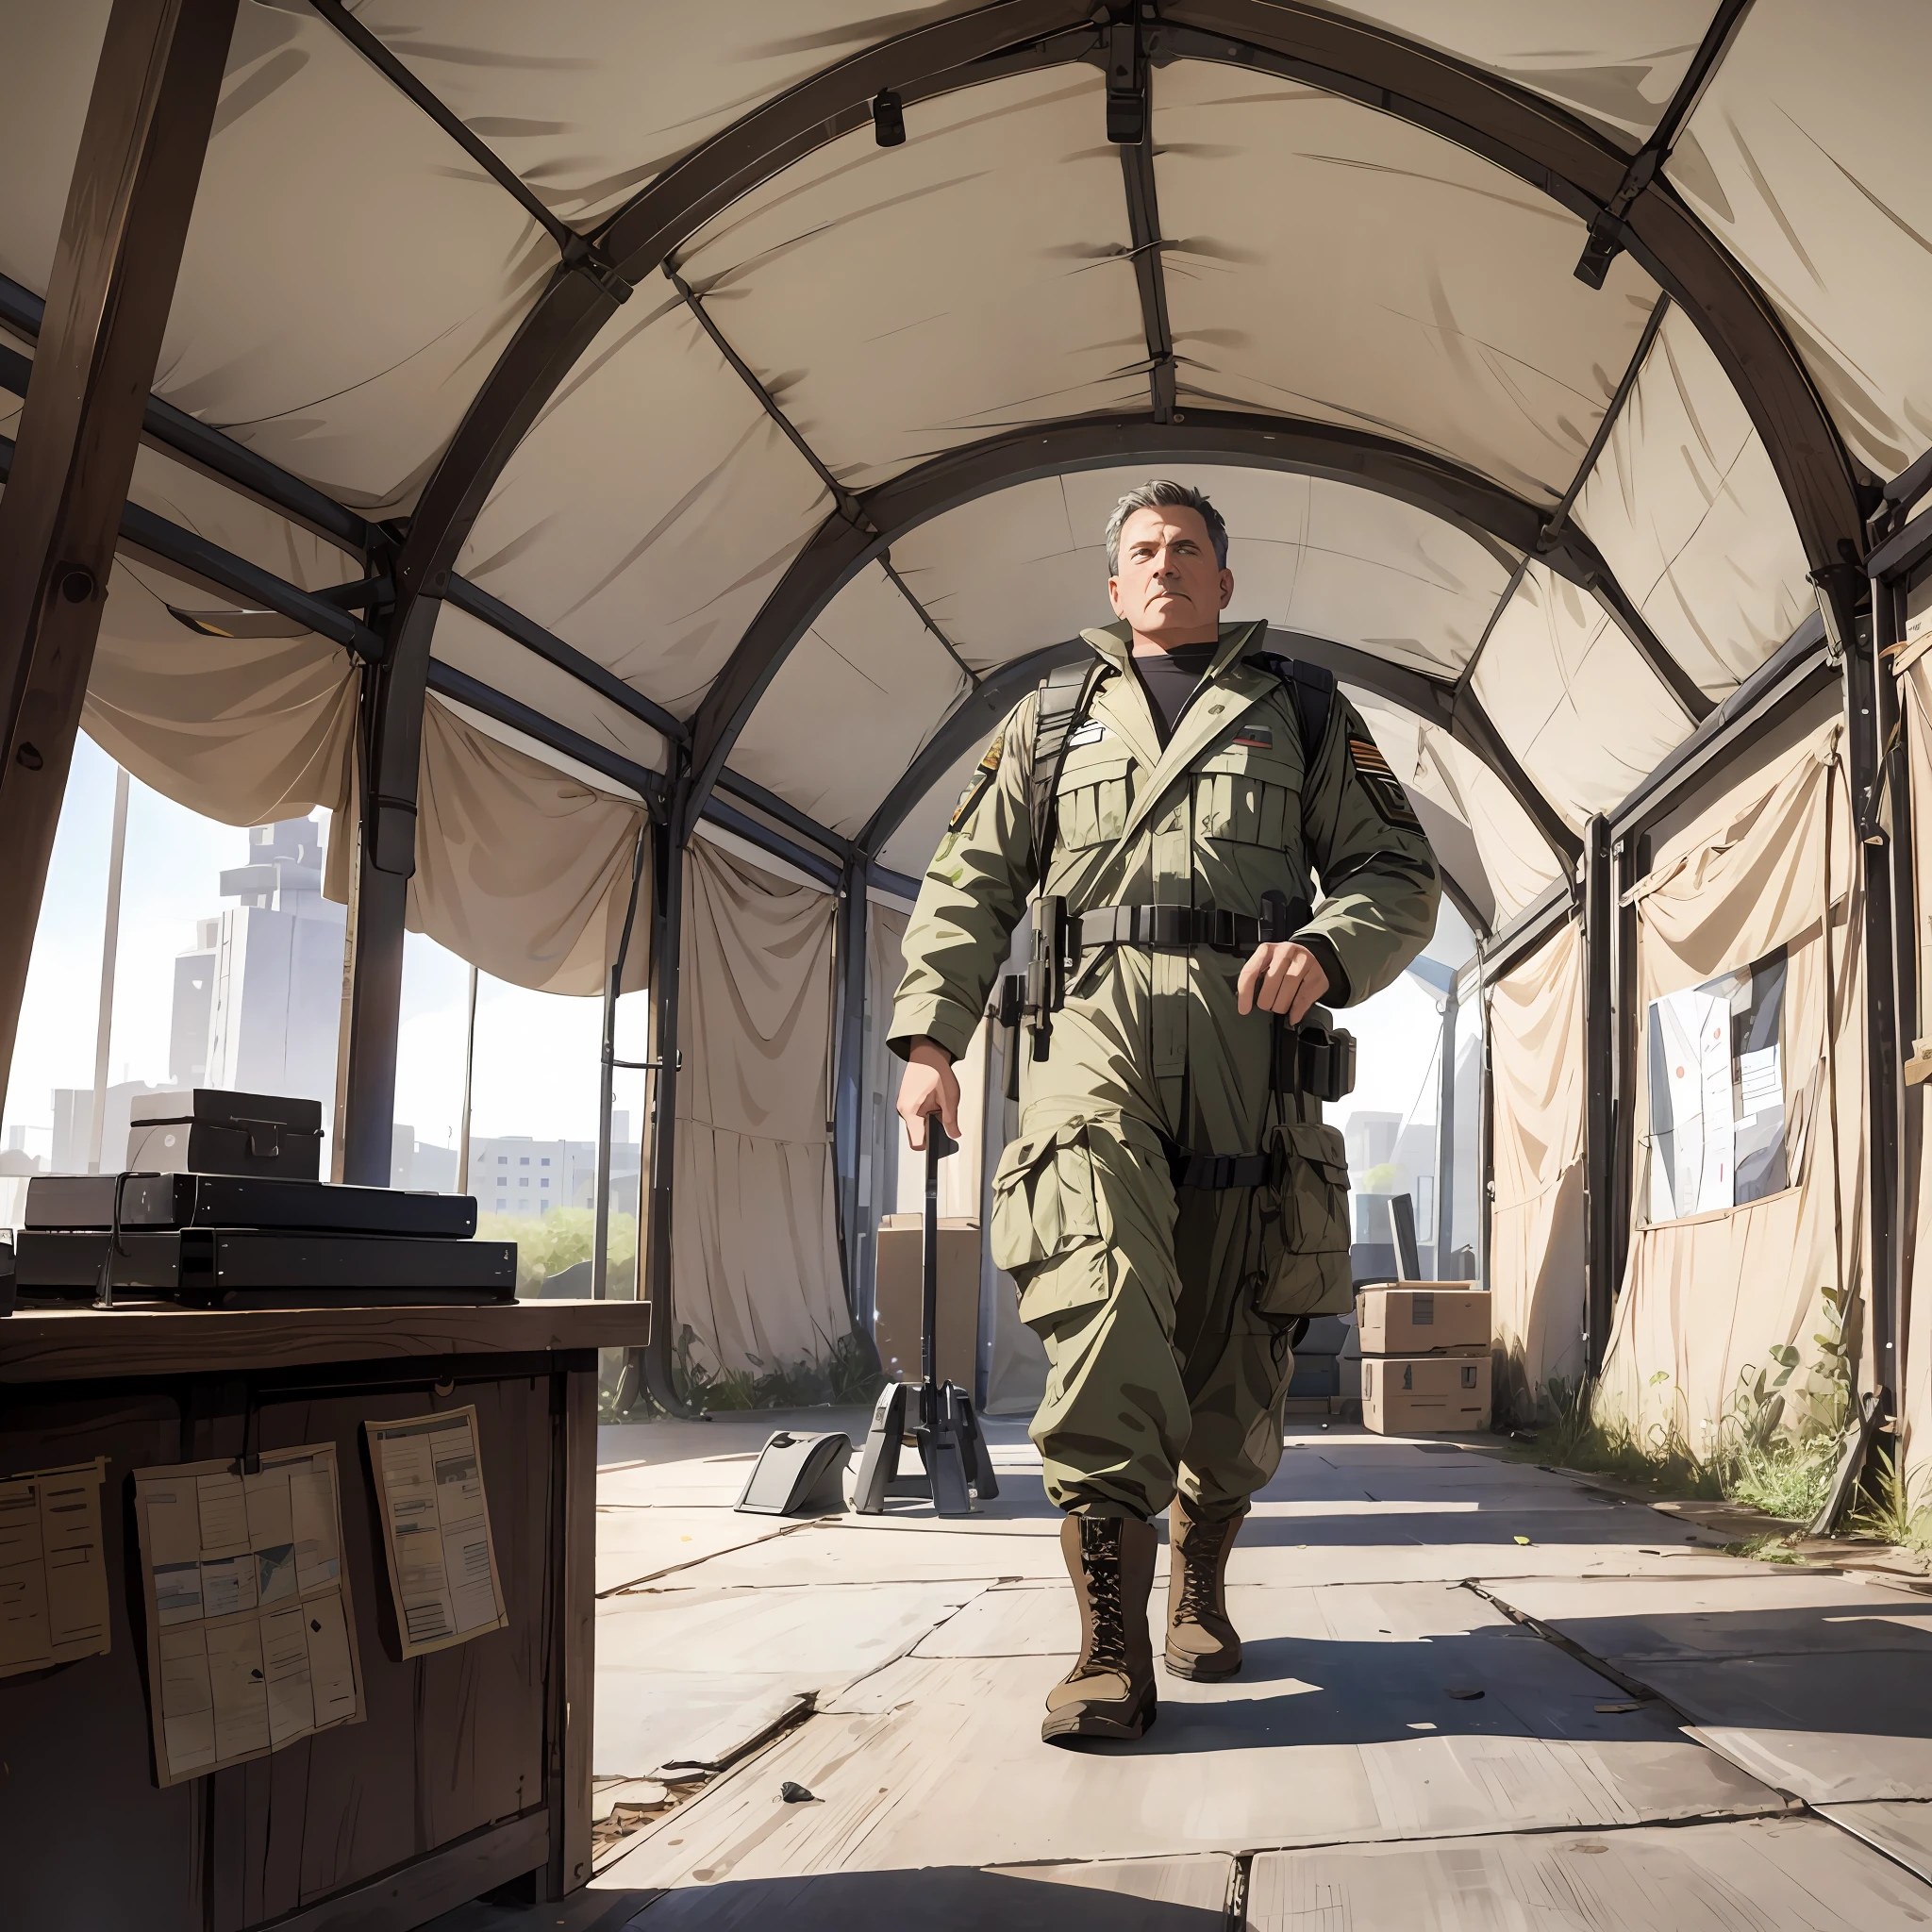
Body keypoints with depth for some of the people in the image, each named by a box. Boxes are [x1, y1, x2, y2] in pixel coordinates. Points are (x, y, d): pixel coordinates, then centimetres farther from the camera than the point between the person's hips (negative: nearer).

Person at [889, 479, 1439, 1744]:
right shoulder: (1052, 719, 23)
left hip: (1252, 1037, 1)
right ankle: (1112, 1646, -19)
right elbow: (970, 886, 19)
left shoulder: (1303, 712, 20)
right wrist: (930, 1037, 6)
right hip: (1094, 1028, 0)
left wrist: (1326, 950, -8)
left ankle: (1201, 1581, 28)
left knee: (1234, 1340, 2)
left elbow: (1403, 876, 14)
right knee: (1104, 1299, -21)